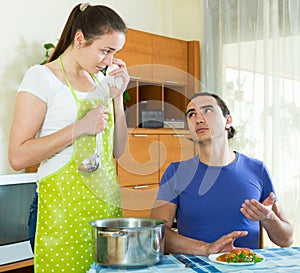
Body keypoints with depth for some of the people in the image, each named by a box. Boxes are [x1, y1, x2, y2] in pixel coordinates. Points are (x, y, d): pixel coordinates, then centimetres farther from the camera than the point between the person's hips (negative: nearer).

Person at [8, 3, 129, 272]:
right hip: (62, 205, -6)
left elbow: (117, 150, 13)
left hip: (106, 202, 6)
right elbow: (18, 156, -14)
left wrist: (117, 96, 3)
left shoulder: (101, 80, 13)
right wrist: (80, 127, -18)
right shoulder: (42, 76, -6)